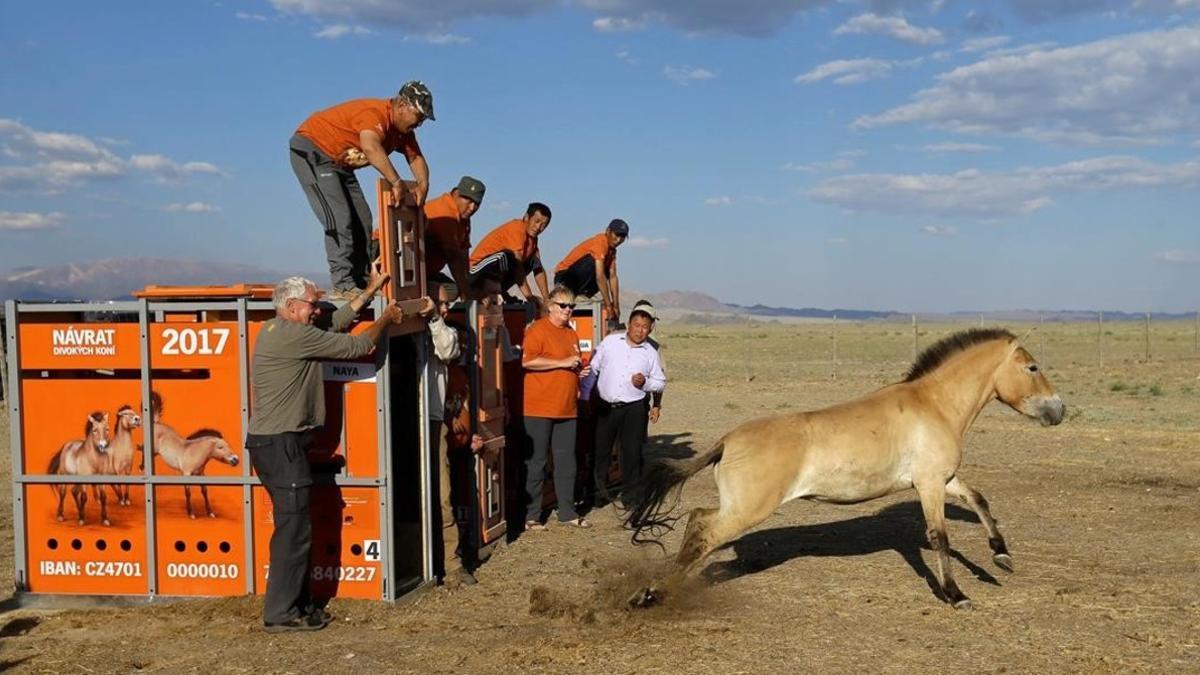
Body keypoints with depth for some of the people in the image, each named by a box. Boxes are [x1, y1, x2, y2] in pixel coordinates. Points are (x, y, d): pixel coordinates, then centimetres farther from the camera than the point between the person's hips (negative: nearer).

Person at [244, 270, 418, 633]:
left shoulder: (272, 331, 14)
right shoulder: (295, 335, -15)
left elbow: (334, 324, 21)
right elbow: (356, 347, -10)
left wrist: (370, 291, 24)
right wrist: (386, 318, 6)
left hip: (272, 443, 10)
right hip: (281, 444, -10)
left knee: (293, 526, 14)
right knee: (293, 528, -5)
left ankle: (297, 603, 21)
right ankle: (281, 612, 0)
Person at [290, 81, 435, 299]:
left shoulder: (402, 130, 2)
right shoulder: (375, 113, -29)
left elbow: (416, 157, 4)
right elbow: (370, 147, -47)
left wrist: (423, 185, -17)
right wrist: (397, 182, -51)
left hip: (339, 163, 10)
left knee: (362, 219, 5)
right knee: (339, 219, -20)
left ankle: (362, 283, 6)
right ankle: (343, 286, -21)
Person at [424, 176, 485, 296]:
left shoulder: (463, 216, 7)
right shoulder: (445, 212, -23)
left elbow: (463, 252, 2)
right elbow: (453, 257, -23)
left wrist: (466, 285, -6)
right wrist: (465, 290, -18)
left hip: (429, 271, 10)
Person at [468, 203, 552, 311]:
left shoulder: (532, 237, 10)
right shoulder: (517, 228, -17)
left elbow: (538, 269, 9)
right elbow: (517, 265, -25)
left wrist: (546, 298, -2)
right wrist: (529, 296, -27)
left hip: (495, 276, 9)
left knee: (534, 261, 7)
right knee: (505, 257, -35)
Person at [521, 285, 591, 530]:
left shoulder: (571, 334, 18)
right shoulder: (538, 329, -8)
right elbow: (527, 361, -21)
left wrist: (581, 371, 9)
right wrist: (563, 363, -18)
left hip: (567, 409, 8)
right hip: (539, 409, -8)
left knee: (566, 463, 12)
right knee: (536, 463, -1)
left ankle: (567, 512, 21)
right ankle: (530, 516, 6)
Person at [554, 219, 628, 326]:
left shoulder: (612, 249, 6)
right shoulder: (599, 243, -22)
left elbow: (613, 277, 0)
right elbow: (599, 277, -29)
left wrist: (616, 306, -9)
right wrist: (608, 306, -30)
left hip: (579, 279, 9)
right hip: (564, 279, -9)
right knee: (591, 261, -30)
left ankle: (581, 295, 1)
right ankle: (578, 295, -16)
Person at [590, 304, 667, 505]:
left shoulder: (651, 353, 4)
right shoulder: (610, 341, 3)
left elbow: (661, 382, 9)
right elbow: (593, 367, 8)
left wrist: (645, 382, -10)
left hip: (633, 408, 0)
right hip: (605, 406, 0)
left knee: (632, 451, 2)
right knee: (600, 449, 8)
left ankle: (629, 493, 15)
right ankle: (598, 490, 24)